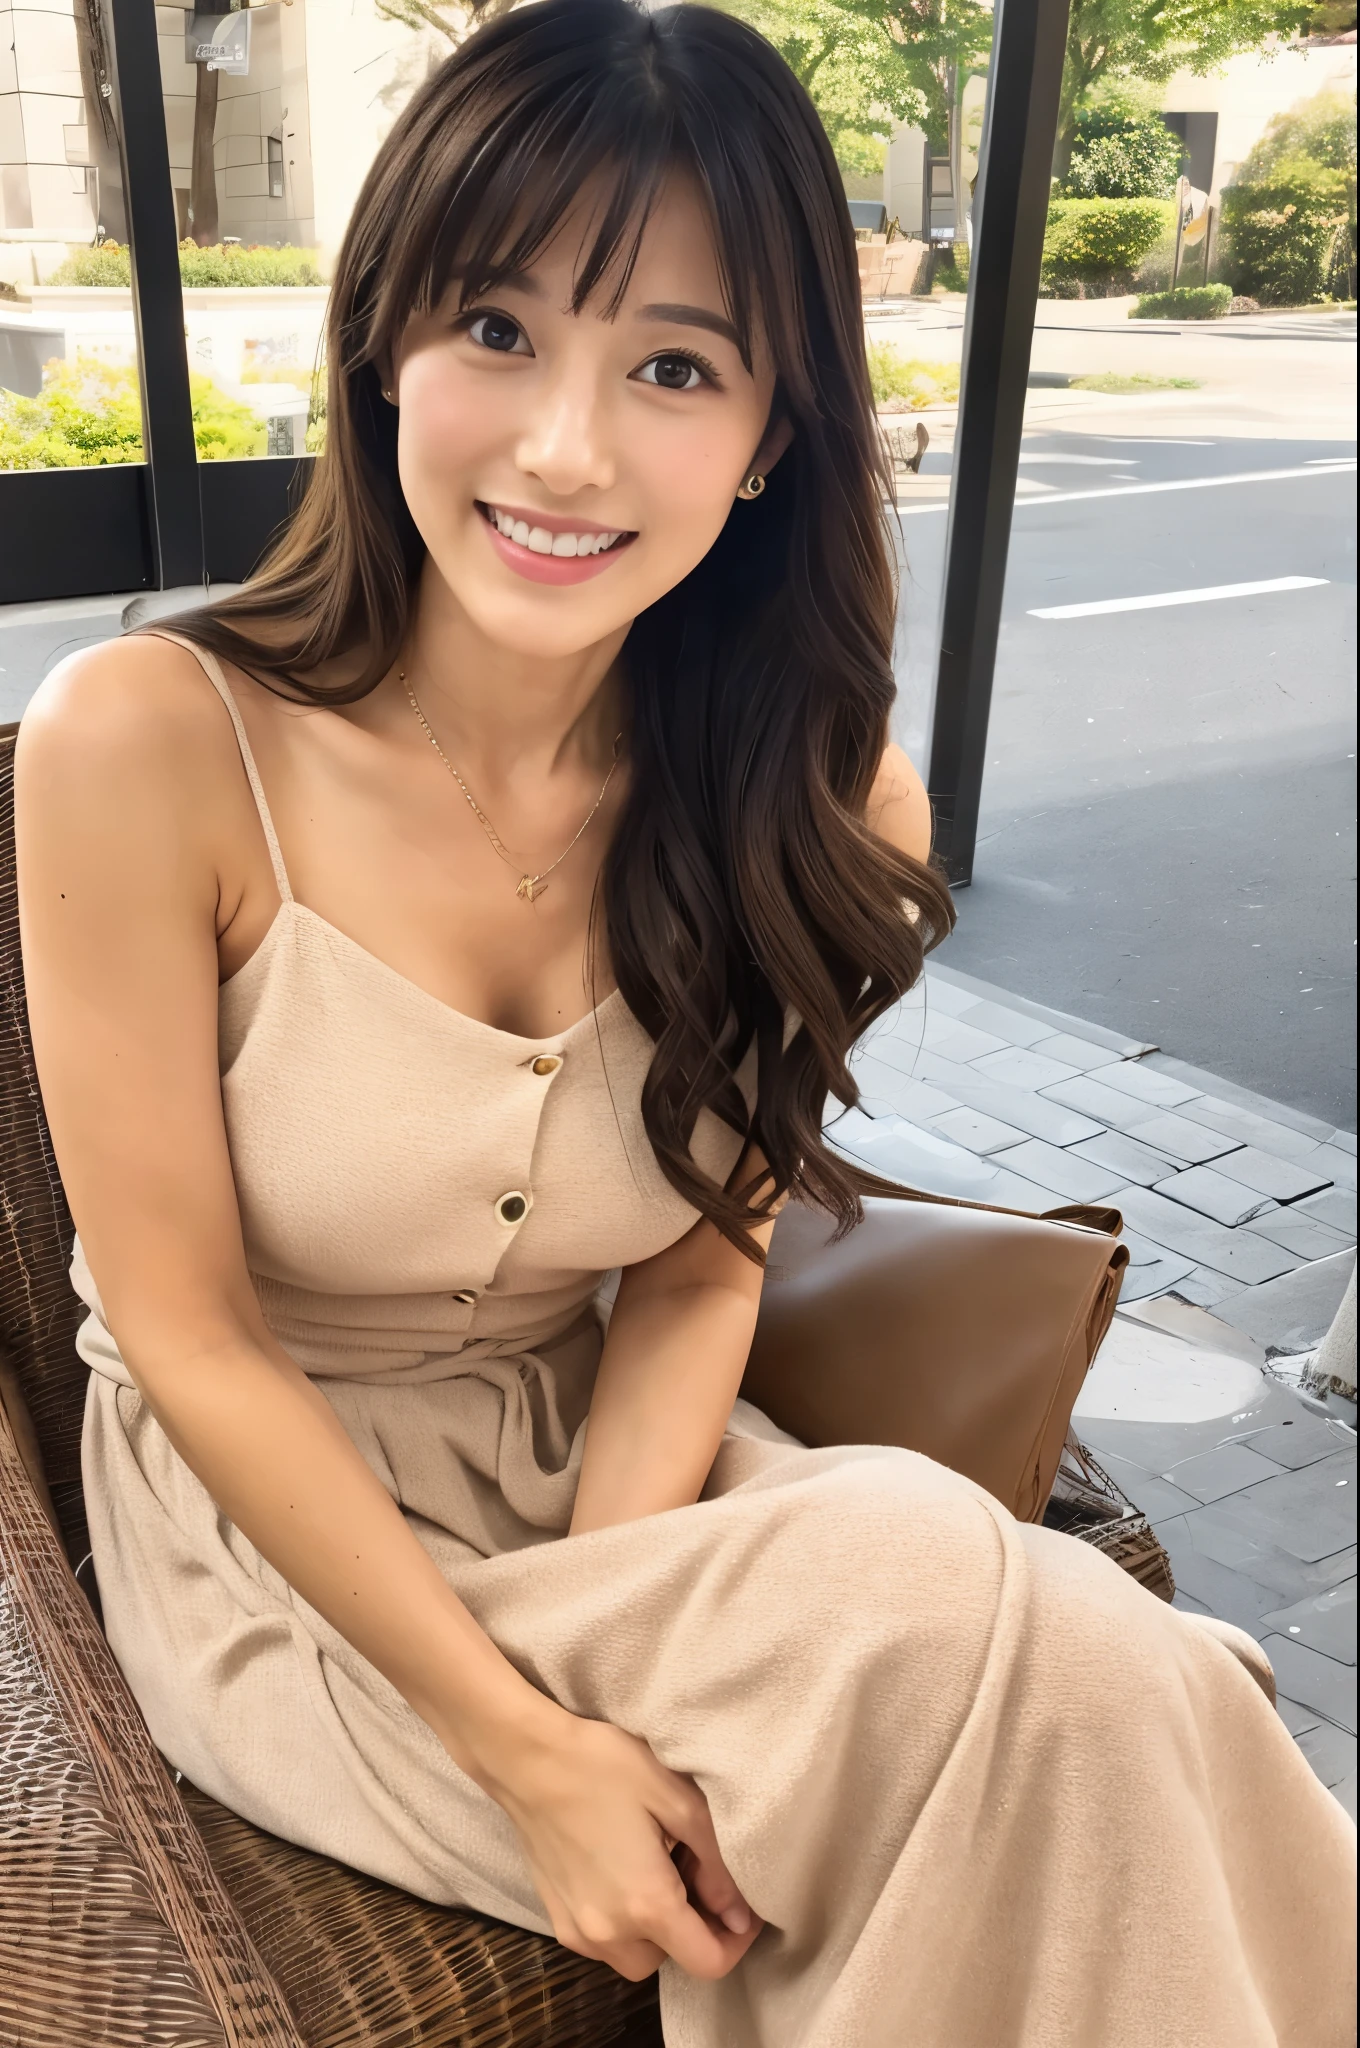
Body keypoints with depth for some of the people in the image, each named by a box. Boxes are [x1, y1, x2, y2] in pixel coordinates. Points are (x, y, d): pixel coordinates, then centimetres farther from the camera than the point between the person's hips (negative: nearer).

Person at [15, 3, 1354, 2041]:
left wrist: (598, 1629, -19)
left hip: (615, 1474, 4)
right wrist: (527, 1745, -20)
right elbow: (190, 1336, -15)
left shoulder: (822, 810, -10)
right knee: (1047, 1672, -23)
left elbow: (698, 1269, -2)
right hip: (273, 1528, -3)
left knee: (1064, 1706, -24)